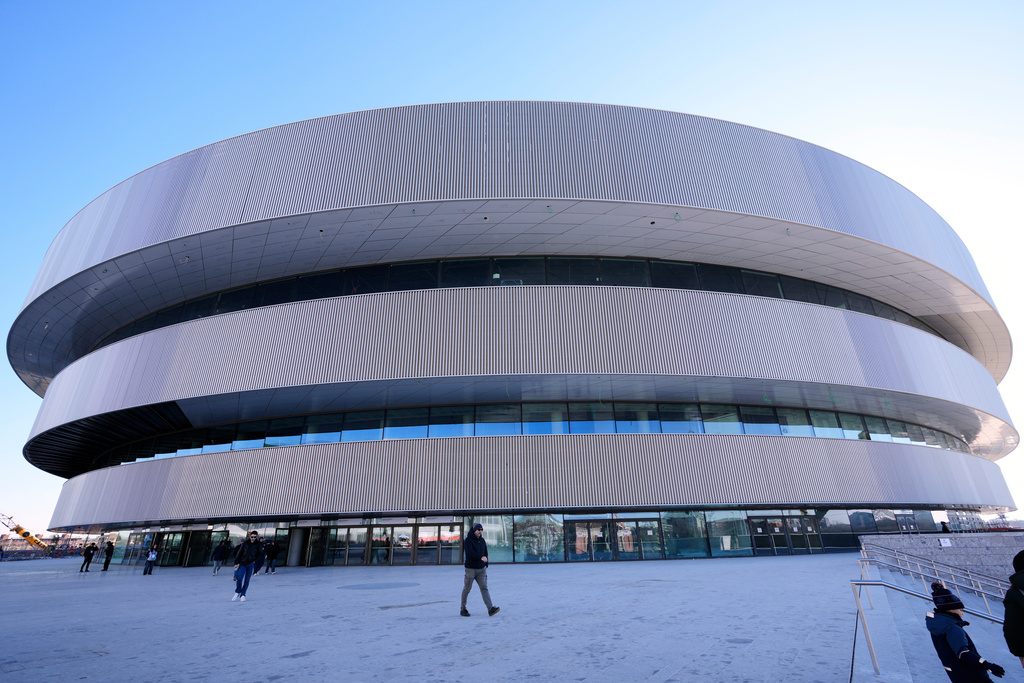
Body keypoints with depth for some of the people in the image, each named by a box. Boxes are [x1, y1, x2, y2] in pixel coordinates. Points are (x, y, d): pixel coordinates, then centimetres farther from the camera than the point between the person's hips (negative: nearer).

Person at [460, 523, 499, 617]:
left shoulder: (482, 540, 9)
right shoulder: (468, 540, -12)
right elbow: (470, 553, -27)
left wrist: (486, 566, 16)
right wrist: (481, 557, -38)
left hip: (481, 569, 5)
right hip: (471, 569, -4)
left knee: (484, 588, -5)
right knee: (467, 589, 6)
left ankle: (490, 609, -13)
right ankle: (463, 609, 22)